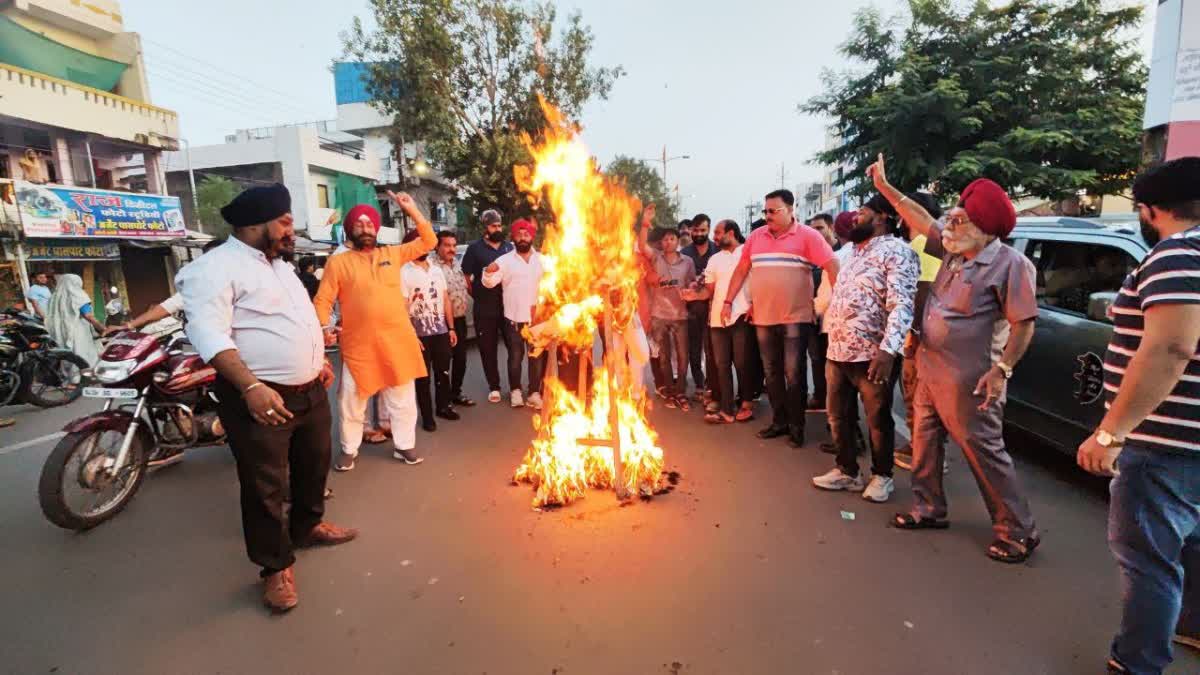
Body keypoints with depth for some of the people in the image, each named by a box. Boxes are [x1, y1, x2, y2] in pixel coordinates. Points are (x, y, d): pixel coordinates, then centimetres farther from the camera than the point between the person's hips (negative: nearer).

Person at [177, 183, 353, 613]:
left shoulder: (279, 265, 15)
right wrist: (251, 387, -34)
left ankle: (308, 525, 45)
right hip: (261, 399, -9)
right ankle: (277, 566, 21)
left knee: (314, 466, 22)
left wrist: (319, 360, 22)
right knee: (265, 488, 4)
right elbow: (208, 333, -25)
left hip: (310, 391, 9)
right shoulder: (216, 267, -14)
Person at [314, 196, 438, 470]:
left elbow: (429, 242, 9)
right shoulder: (338, 262, 1)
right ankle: (349, 449, 28)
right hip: (358, 345, -2)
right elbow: (323, 300, -2)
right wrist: (325, 327, -19)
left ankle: (404, 445, 27)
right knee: (351, 401, 9)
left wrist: (413, 210, 0)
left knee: (402, 399, 11)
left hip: (398, 341, 2)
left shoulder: (393, 254, 9)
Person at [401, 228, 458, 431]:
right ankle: (427, 415, 17)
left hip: (441, 331, 5)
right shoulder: (404, 273, -8)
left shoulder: (437, 270, 10)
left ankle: (444, 406, 31)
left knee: (443, 372, 14)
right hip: (419, 334, -5)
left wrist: (451, 328, 8)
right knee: (423, 376, 6)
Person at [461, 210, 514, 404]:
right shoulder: (475, 248, 0)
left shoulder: (509, 247, 9)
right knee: (488, 349, 5)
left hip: (508, 305, 2)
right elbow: (465, 276, 1)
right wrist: (478, 296, -1)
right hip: (485, 308, -2)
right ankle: (494, 387, 18)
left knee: (514, 346, 5)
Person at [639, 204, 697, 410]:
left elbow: (693, 284, 10)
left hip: (680, 315, 0)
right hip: (659, 315, 0)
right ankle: (669, 392, 21)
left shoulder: (688, 261, 2)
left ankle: (681, 393, 16)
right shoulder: (656, 257, 0)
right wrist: (645, 223, -30)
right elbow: (643, 245, -18)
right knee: (664, 357, 10)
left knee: (682, 356, 4)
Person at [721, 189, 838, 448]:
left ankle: (796, 426, 17)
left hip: (796, 317, -5)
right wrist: (728, 301, 10)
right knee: (772, 373, 13)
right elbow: (741, 270, 13)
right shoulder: (755, 237, 8)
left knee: (794, 374, 2)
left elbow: (832, 265, -12)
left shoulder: (807, 235, -6)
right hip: (763, 318, 5)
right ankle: (779, 421, 26)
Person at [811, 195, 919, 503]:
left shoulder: (896, 251, -9)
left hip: (871, 355, -8)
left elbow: (903, 304, -20)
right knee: (839, 416, 15)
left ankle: (881, 476, 26)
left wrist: (888, 350, -31)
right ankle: (846, 471, 31)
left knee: (878, 420, 8)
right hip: (837, 352, 8)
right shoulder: (855, 252, 19)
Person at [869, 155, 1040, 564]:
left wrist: (1001, 369, -21)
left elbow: (1024, 323, -16)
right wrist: (885, 187, 16)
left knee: (985, 454, 0)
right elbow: (921, 221, 16)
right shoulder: (954, 252, 8)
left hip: (967, 380, -8)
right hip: (929, 372, 8)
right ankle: (929, 509, 31)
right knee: (924, 442, 16)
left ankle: (1018, 532, 16)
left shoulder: (1009, 263, -13)